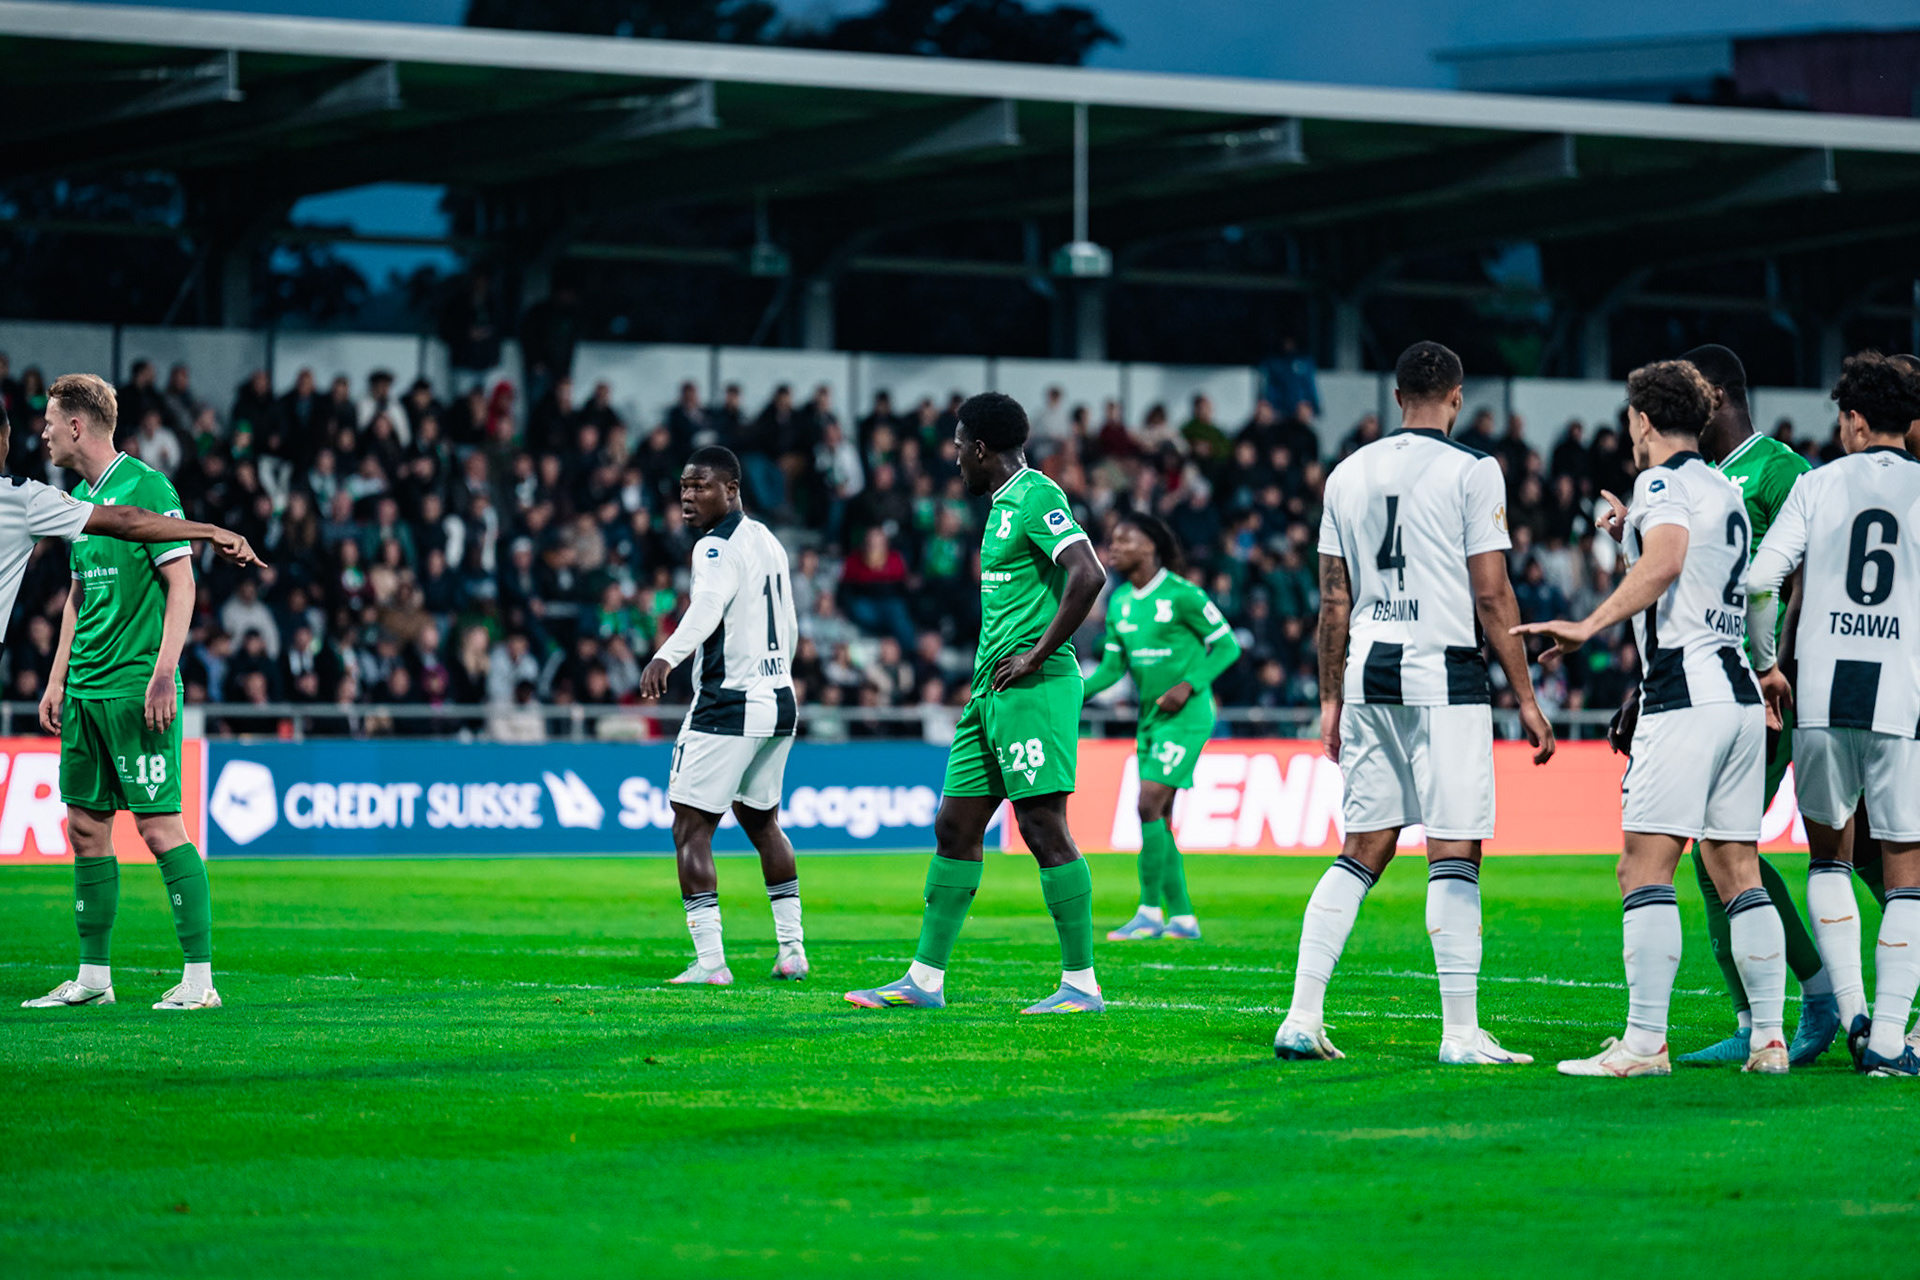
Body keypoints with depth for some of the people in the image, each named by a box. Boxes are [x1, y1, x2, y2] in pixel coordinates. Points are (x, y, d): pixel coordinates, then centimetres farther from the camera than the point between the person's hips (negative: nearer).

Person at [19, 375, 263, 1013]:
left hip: (137, 690, -8)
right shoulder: (79, 498, 16)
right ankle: (93, 976, 15)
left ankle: (200, 978, -7)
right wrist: (59, 679, 20)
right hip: (85, 691, 8)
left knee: (159, 828, -9)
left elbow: (181, 583, -12)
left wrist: (163, 673, -18)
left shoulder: (145, 486, -8)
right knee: (85, 828, 8)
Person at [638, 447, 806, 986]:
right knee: (761, 820, 23)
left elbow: (707, 608, -34)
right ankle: (792, 948, 24)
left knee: (691, 828, -6)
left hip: (726, 706, -9)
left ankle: (710, 961, -14)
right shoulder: (768, 542, 16)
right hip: (779, 702, 9)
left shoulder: (718, 547, -13)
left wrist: (666, 657, -49)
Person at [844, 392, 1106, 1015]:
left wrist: (1035, 658, -19)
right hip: (993, 692, 10)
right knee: (954, 827, 10)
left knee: (1044, 826, -9)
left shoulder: (1037, 497, -11)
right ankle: (926, 979, 14)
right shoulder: (1003, 503, 19)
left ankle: (1081, 983, -5)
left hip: (1034, 687, -10)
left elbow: (1088, 576, -23)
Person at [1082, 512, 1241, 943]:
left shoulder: (1181, 595, -13)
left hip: (1185, 717, -8)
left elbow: (1227, 645, -7)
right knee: (1159, 818, 6)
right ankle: (1182, 917, 13)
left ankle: (1151, 912, -9)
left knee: (1149, 806, -15)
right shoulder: (1119, 601, 8)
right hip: (1149, 718, 8)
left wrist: (1189, 685, -19)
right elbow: (1113, 665, 13)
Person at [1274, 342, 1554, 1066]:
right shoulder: (1471, 472, -4)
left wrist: (1332, 699, 20)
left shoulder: (1349, 475, 11)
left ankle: (1302, 1018, 4)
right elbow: (1491, 597, -7)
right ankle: (1460, 1034, -4)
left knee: (1363, 852, 11)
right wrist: (1526, 699, -2)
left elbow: (1335, 601, 13)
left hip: (1368, 677, 5)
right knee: (1453, 856, -3)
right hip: (1443, 676, -5)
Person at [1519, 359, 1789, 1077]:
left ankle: (1644, 1043, -14)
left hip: (1684, 695, -9)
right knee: (1737, 874, 10)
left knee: (1645, 868, -9)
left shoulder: (1661, 484, -4)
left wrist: (1588, 626, -27)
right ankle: (1769, 1040, 6)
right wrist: (1633, 537, 38)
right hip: (1741, 694, 9)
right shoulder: (1726, 492, 21)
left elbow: (1664, 564, -25)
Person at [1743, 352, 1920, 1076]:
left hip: (1823, 694, 1)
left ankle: (1851, 1010, 6)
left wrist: (1764, 664, 11)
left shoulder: (1818, 486, 5)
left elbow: (1760, 579, -2)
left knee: (1828, 852, 19)